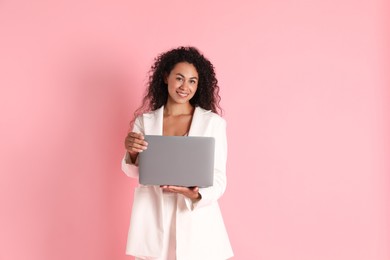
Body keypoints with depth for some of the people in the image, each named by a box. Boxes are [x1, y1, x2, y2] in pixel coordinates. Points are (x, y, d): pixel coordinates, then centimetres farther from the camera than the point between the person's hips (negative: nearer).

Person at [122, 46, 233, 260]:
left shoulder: (213, 122, -5)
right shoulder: (144, 120, 3)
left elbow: (218, 179, -5)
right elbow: (135, 172, 4)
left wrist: (195, 195, -24)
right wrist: (131, 153, -17)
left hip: (196, 220, -1)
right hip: (152, 220, 2)